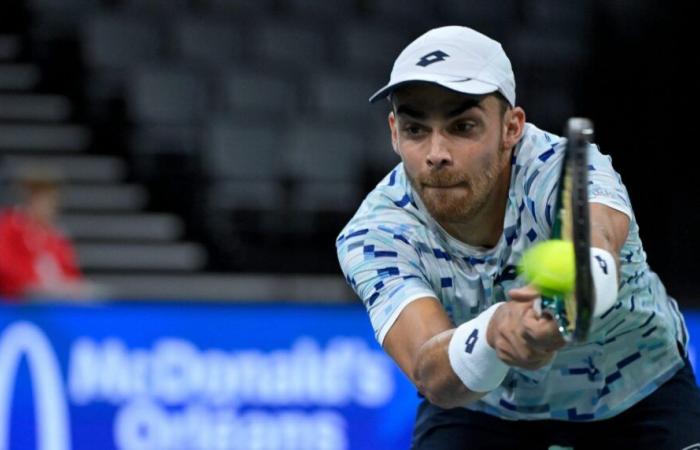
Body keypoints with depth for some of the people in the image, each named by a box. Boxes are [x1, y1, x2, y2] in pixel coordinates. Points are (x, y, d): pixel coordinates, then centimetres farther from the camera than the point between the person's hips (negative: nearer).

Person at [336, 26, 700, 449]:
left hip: (639, 397, -1)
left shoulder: (563, 169, -34)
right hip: (483, 410, 1)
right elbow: (433, 377, -44)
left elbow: (599, 241, -60)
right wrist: (494, 332, -67)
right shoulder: (374, 235, -27)